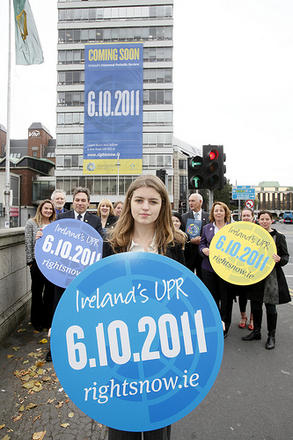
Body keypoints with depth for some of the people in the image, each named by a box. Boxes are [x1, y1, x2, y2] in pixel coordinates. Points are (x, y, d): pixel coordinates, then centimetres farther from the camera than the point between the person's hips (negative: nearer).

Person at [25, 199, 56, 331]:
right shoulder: (31, 223, 1)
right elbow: (28, 243, -1)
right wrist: (30, 261, -4)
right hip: (37, 261, -2)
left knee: (51, 291, 7)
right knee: (37, 291, 10)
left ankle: (48, 320, 24)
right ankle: (37, 321, 26)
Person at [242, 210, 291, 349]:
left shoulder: (279, 237, -1)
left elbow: (286, 257, 0)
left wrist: (279, 259, -20)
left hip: (272, 276, -3)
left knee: (270, 307, 4)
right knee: (255, 305, 11)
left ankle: (271, 336, 22)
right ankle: (256, 332, 30)